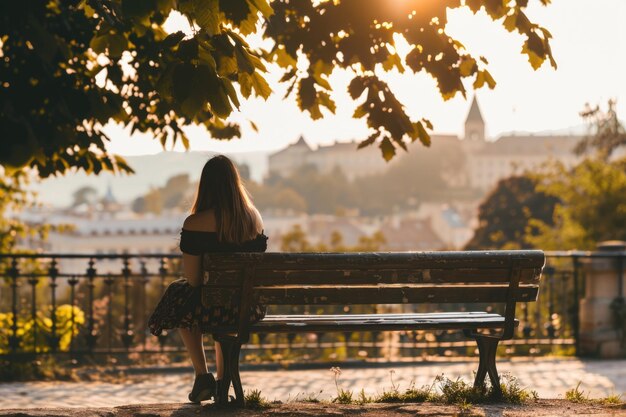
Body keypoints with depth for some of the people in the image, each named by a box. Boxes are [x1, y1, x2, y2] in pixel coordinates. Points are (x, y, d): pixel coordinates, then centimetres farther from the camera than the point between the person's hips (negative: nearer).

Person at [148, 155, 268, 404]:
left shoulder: (195, 223, -16)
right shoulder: (254, 218, -2)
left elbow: (192, 278, -14)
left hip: (210, 308, -4)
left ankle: (202, 376, 30)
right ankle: (222, 382, 39)